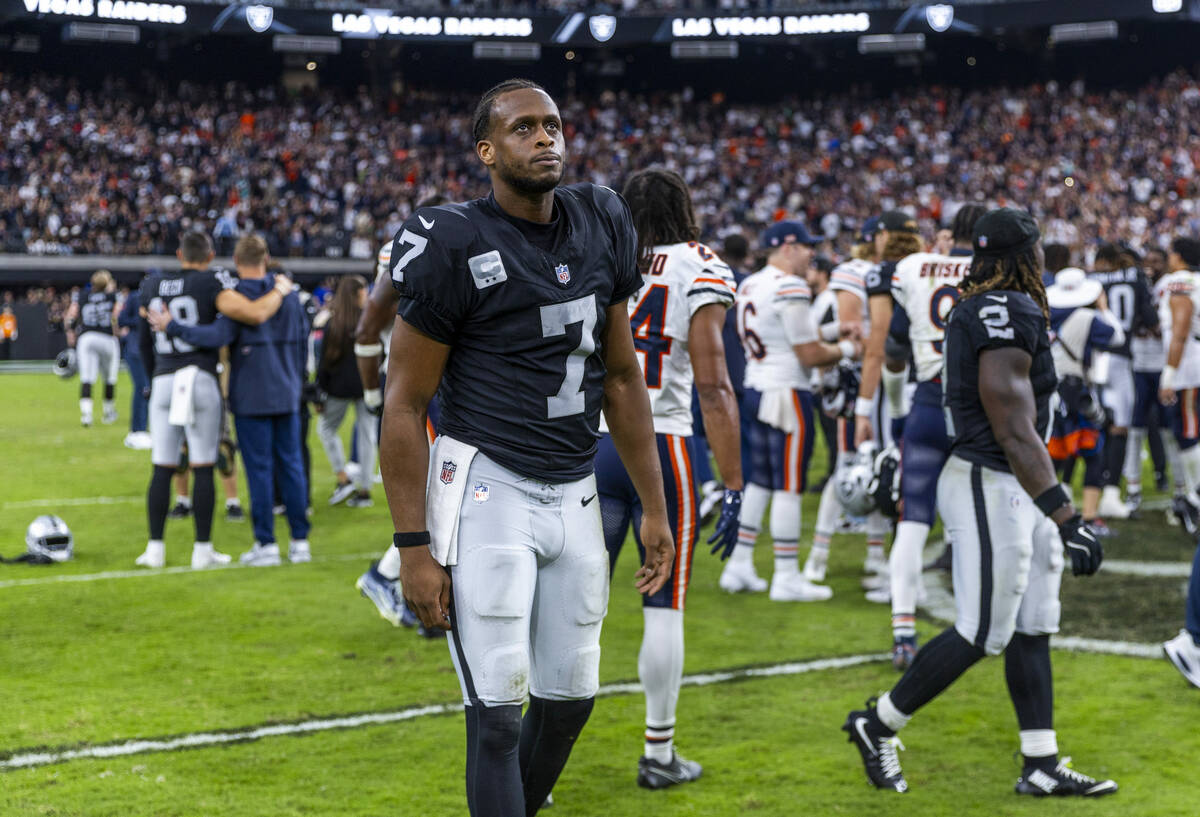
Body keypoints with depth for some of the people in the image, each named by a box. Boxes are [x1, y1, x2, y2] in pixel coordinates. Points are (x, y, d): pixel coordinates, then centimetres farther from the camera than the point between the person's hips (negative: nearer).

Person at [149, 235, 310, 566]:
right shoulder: (289, 293, 8)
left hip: (251, 398, -5)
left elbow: (219, 335, -23)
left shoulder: (237, 297, -10)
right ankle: (300, 541, 10)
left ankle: (266, 544, 1)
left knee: (259, 468, -1)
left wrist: (172, 327, -17)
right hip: (286, 395, 5)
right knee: (290, 464, 9)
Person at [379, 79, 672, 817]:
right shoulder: (455, 246, -11)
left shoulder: (600, 225, 7)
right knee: (498, 709, -7)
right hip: (487, 486, -6)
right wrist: (414, 547, -12)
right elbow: (405, 405, -9)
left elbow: (622, 376, 14)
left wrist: (654, 507, 13)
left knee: (571, 695, 11)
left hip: (574, 492, 6)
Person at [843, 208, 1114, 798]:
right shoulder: (1010, 317, -20)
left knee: (1032, 629, 12)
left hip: (1011, 489, 10)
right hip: (991, 487, -10)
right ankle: (877, 725, 11)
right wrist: (1066, 519, -25)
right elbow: (1016, 434, -23)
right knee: (981, 634, -2)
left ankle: (1042, 765, 17)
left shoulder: (978, 309, 10)